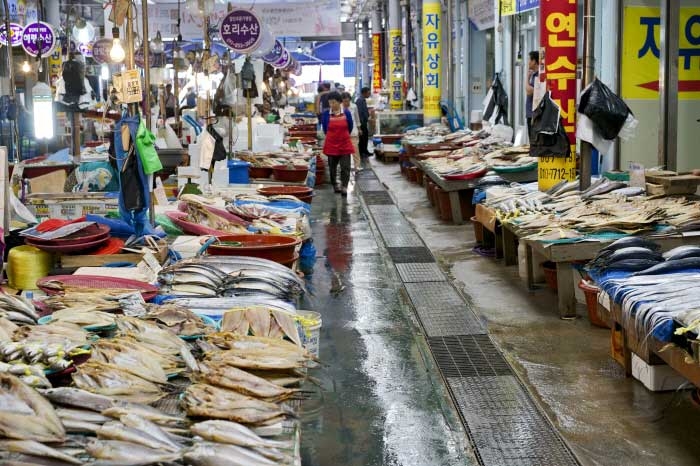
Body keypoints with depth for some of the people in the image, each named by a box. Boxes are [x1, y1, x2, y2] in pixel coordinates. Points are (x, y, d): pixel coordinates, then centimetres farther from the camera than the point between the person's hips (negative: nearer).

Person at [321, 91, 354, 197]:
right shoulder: (326, 114, -5)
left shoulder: (346, 113, -5)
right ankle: (335, 185, 26)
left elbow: (350, 128, 8)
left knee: (345, 167, -6)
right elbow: (325, 129, 8)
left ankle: (344, 187, -4)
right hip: (331, 144, 1)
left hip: (345, 144, -1)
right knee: (332, 167, 11)